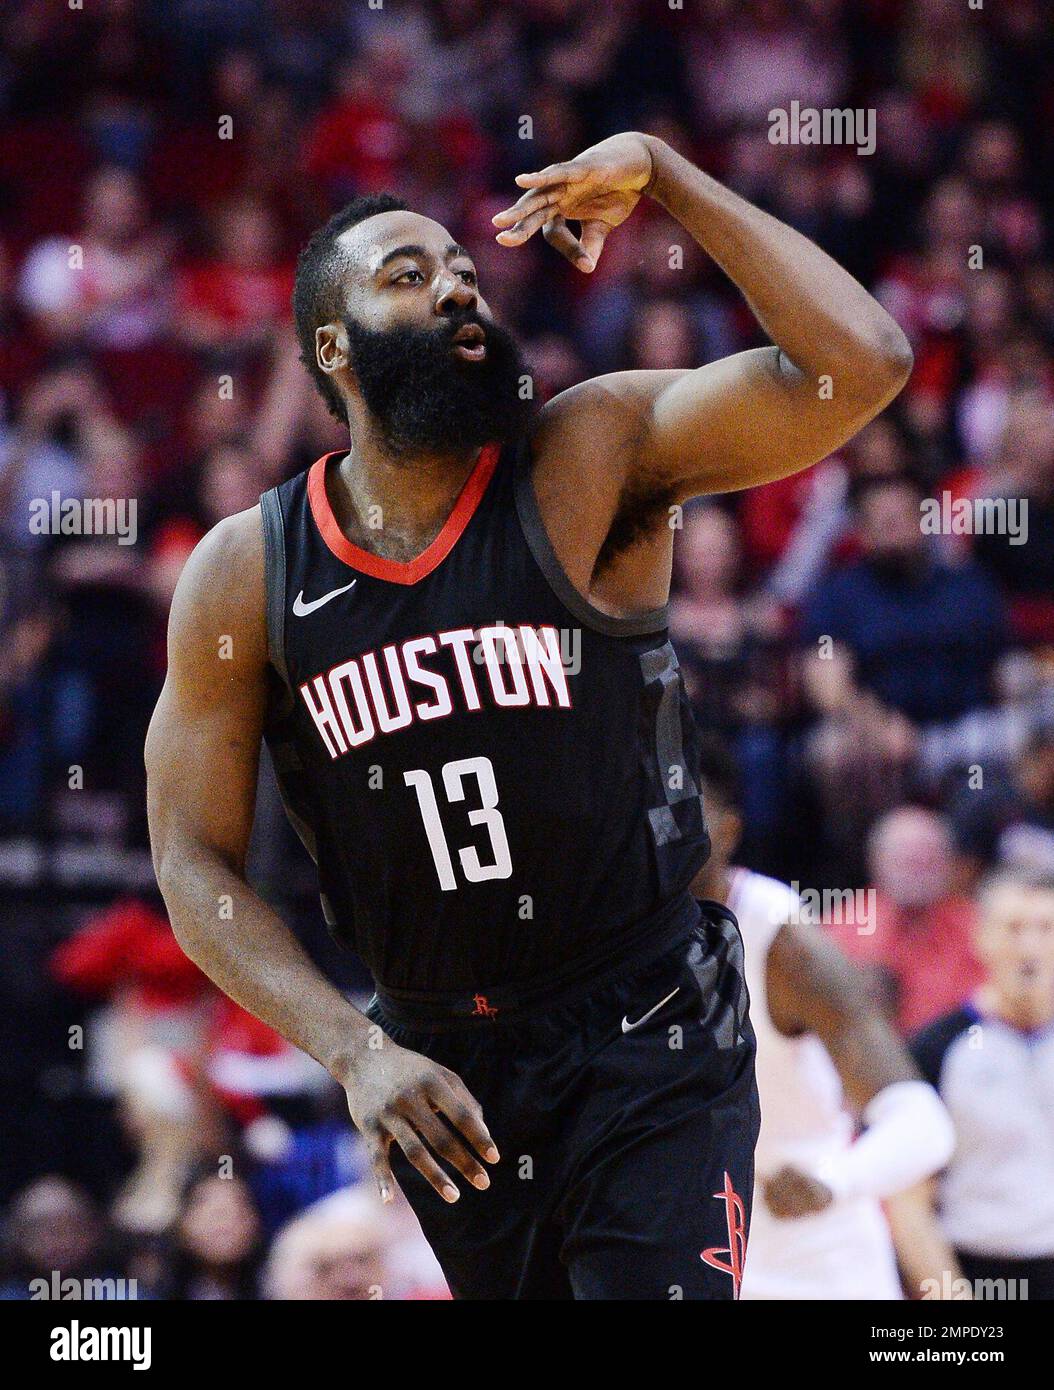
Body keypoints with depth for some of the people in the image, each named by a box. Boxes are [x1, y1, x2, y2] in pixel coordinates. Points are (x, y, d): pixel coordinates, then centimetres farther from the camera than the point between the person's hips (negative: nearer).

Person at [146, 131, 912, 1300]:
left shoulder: (590, 459, -9)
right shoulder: (242, 576, -5)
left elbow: (860, 364, -21)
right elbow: (195, 862, -4)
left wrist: (659, 173, -20)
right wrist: (357, 1055, -17)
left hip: (648, 1045, -3)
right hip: (440, 1069, 3)